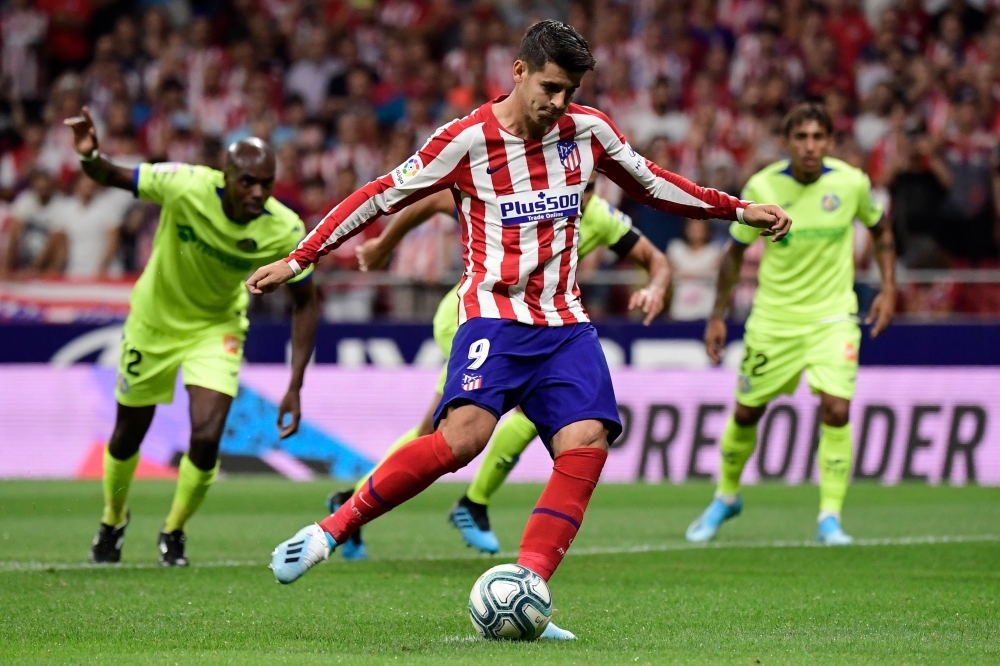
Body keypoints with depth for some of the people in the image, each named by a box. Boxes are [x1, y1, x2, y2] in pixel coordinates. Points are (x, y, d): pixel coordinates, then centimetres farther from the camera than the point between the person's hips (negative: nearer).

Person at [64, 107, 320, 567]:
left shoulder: (285, 231, -25)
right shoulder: (186, 187, -31)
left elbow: (305, 304, -12)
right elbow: (112, 177, -22)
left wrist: (294, 387, -16)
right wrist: (90, 157, -47)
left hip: (216, 327, 0)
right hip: (155, 319, 0)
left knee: (206, 439, -17)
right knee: (128, 437, 13)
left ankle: (173, 533, 12)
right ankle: (113, 520, 45)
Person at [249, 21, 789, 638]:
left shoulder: (588, 130, 7)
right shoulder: (467, 140, -6)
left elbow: (651, 183, 24)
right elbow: (380, 197, -1)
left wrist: (738, 210, 23)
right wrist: (297, 260, -2)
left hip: (566, 324, 5)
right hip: (495, 315, -5)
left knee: (587, 442, -19)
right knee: (464, 434, -29)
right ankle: (330, 530, -18)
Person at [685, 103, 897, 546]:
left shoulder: (851, 183, -8)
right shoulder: (761, 188, -11)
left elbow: (880, 229, 12)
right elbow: (735, 252, 3)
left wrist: (888, 289, 3)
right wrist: (717, 316, 3)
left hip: (833, 315, 0)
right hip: (773, 319, 1)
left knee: (836, 409, -18)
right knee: (746, 412, 9)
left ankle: (830, 517, -9)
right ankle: (726, 497, 35)